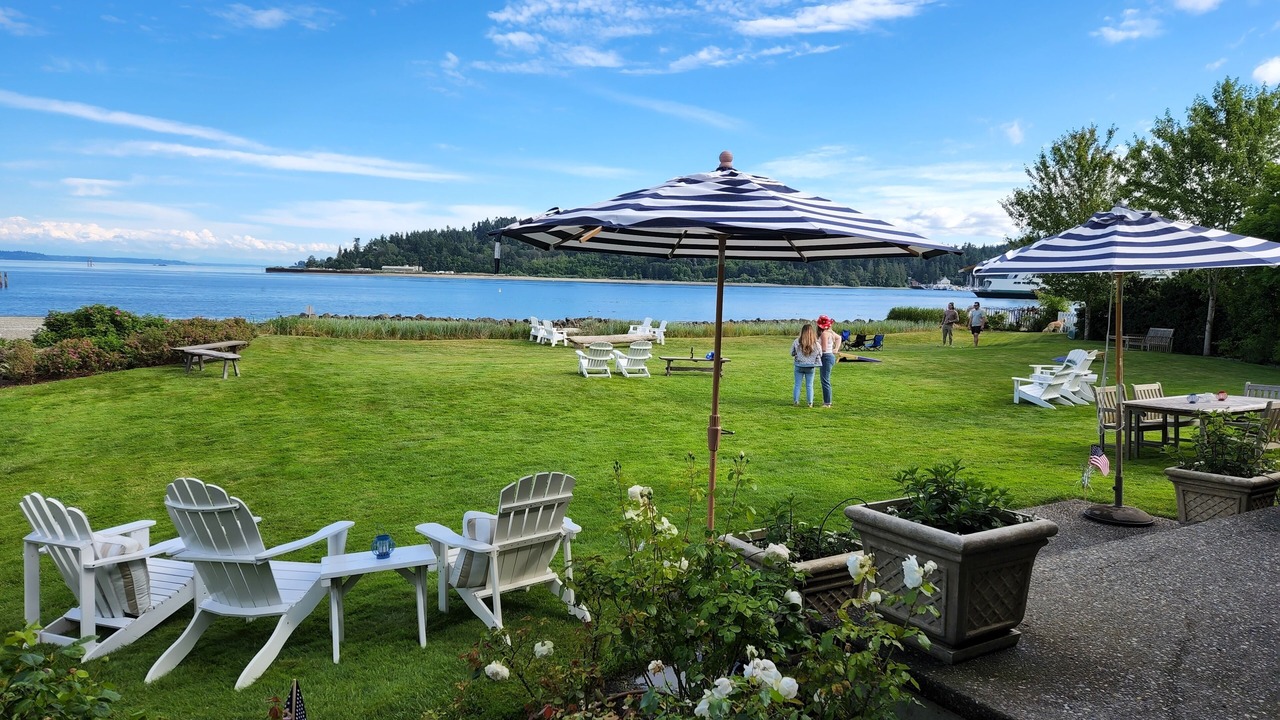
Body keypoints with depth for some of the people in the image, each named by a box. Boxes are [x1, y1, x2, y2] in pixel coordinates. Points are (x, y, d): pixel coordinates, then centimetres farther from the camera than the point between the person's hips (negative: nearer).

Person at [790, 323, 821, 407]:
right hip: (810, 367, 0)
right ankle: (810, 403, 11)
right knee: (809, 385, 10)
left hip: (799, 366, 0)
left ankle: (795, 401, 12)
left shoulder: (797, 342, -12)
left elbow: (792, 353, -1)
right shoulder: (816, 343, -12)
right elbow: (820, 355, 1)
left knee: (797, 385, 10)